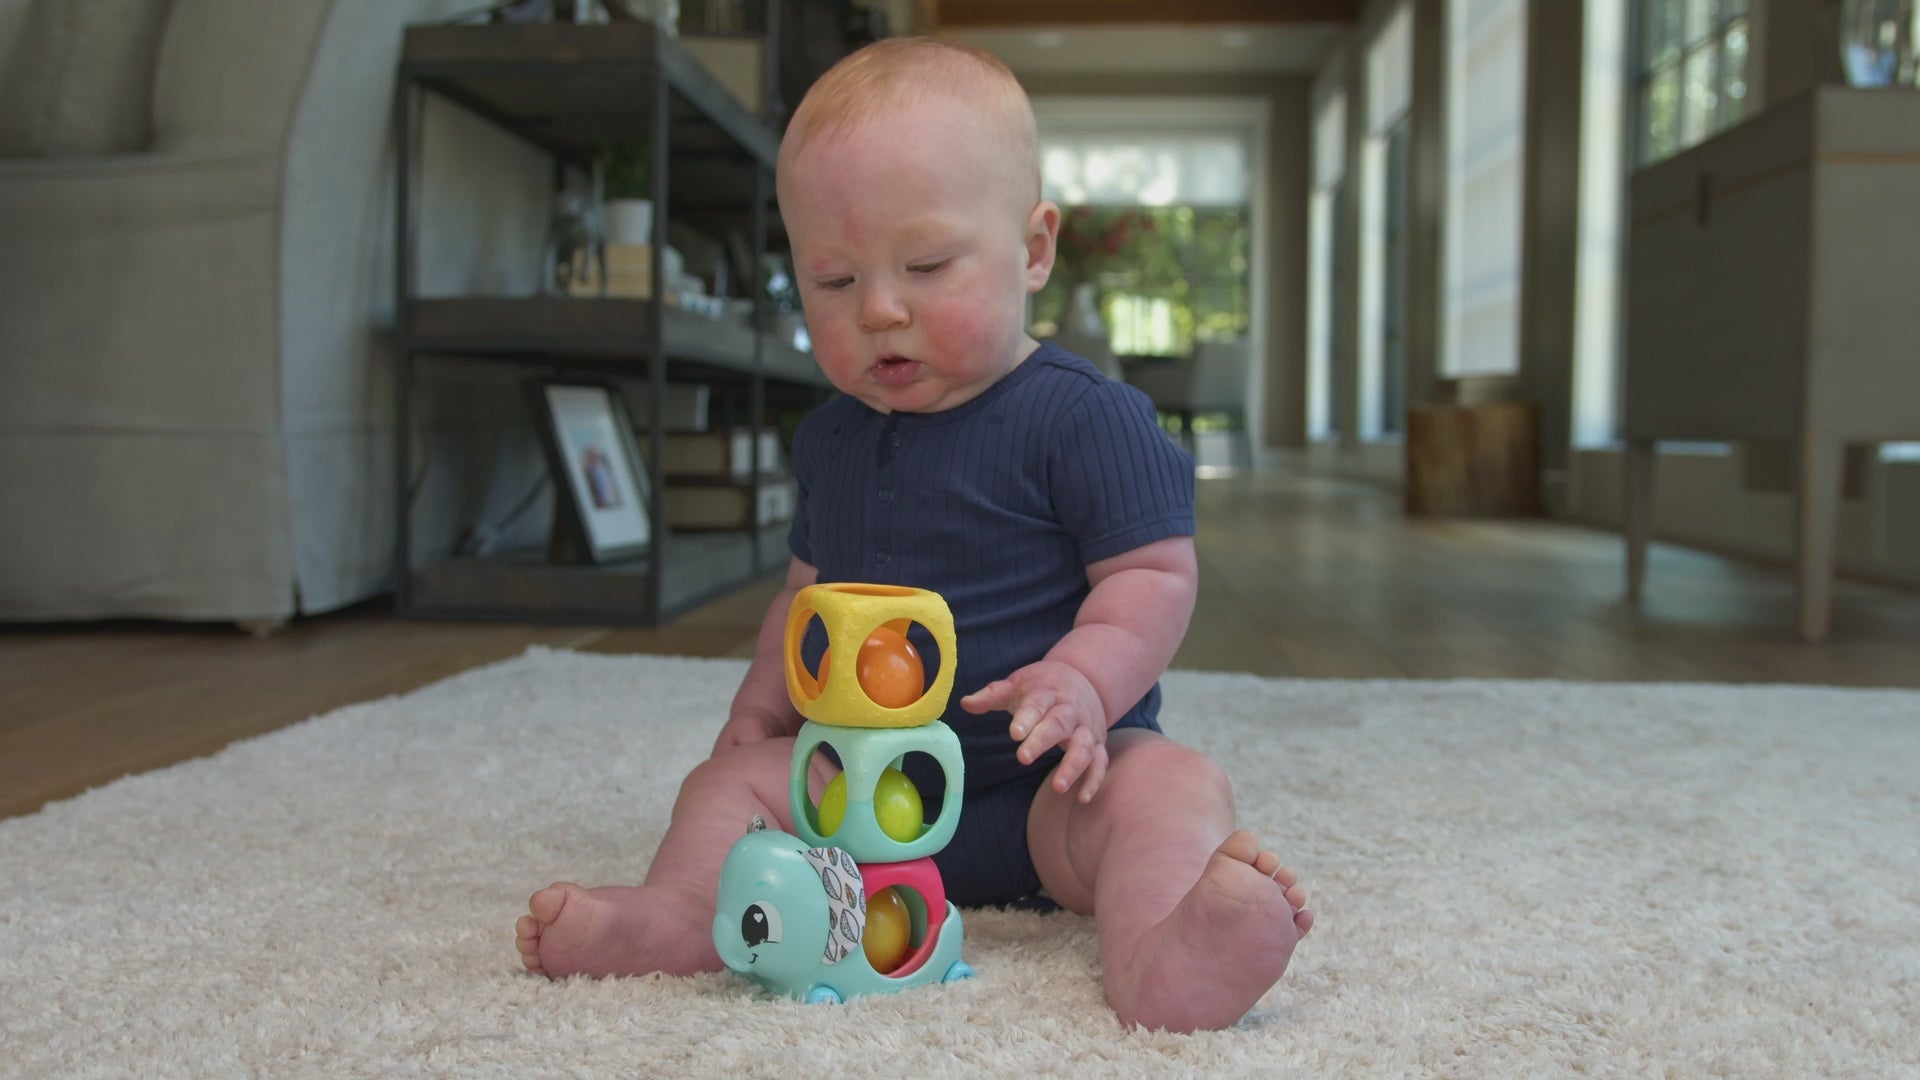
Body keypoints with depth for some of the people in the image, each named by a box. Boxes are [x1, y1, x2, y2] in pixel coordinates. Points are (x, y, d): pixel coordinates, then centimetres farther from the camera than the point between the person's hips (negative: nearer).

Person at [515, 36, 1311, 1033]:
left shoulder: (1084, 416, -11)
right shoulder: (831, 437, 11)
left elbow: (1155, 574, -13)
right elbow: (809, 589, 24)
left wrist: (1083, 681, -30)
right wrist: (761, 709, 17)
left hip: (1043, 780, -5)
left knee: (1167, 784, -32)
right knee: (733, 778, -7)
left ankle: (1155, 948, -57)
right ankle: (681, 908, -32)